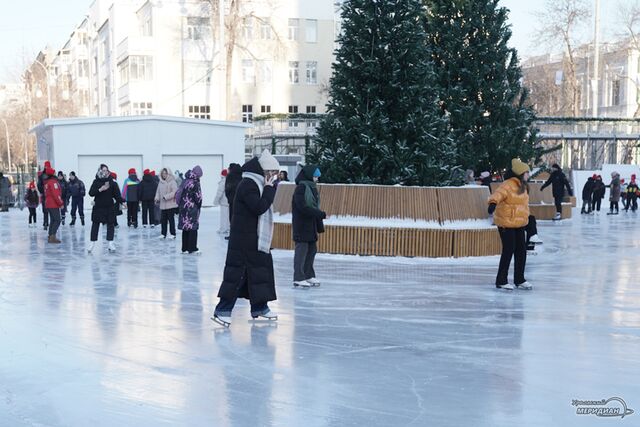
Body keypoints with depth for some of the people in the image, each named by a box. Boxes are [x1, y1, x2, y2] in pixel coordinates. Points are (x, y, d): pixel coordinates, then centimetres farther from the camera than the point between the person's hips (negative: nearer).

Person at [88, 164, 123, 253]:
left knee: (110, 224, 3)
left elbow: (117, 194, -4)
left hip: (109, 207, 0)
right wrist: (100, 189, -21)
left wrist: (122, 201, -16)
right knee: (95, 225, 4)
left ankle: (110, 243, 10)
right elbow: (91, 193, -8)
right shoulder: (96, 182, -1)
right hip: (98, 207, 0)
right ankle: (92, 243, 11)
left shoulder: (112, 182, -2)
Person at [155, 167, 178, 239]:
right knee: (163, 219, 7)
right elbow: (158, 191, 18)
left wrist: (166, 197, -21)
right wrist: (157, 198, 1)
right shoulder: (161, 182, 11)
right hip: (162, 205, 6)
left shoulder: (172, 182, -9)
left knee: (171, 219, -1)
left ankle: (173, 234, 7)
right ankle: (163, 234, 16)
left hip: (171, 204, -6)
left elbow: (174, 192, -16)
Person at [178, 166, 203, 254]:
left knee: (185, 228, 11)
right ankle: (192, 248, 0)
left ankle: (185, 248, 14)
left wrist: (180, 204, 15)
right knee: (193, 228, -1)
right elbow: (198, 196, -13)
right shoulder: (195, 182, -13)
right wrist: (199, 204, 5)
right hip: (192, 208, -7)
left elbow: (180, 194, 11)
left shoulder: (185, 181, 8)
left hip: (183, 207, 7)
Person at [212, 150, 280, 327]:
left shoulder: (257, 184, 15)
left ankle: (259, 307, 25)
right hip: (244, 241, -10)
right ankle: (222, 310, -4)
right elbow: (259, 207, -25)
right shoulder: (248, 185, -17)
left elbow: (266, 205, 18)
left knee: (261, 269, 14)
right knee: (237, 272, -8)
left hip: (257, 239, 10)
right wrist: (269, 188, -17)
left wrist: (271, 186, 8)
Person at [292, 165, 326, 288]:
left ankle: (309, 275, 23)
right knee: (302, 249, -5)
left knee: (312, 249, 12)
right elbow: (303, 207, -22)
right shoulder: (301, 188, -14)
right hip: (302, 226, -9)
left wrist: (319, 225, 12)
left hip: (311, 225, 9)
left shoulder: (312, 188, 13)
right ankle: (298, 278, -1)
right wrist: (322, 214, -19)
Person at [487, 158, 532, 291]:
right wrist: (493, 202, -55)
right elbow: (498, 194, -35)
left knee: (521, 251, 11)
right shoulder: (508, 185, -18)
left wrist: (526, 218, 31)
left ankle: (519, 280, 24)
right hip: (506, 223, -9)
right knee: (509, 250, -5)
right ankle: (501, 281, 6)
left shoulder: (522, 186, 11)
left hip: (519, 224, 9)